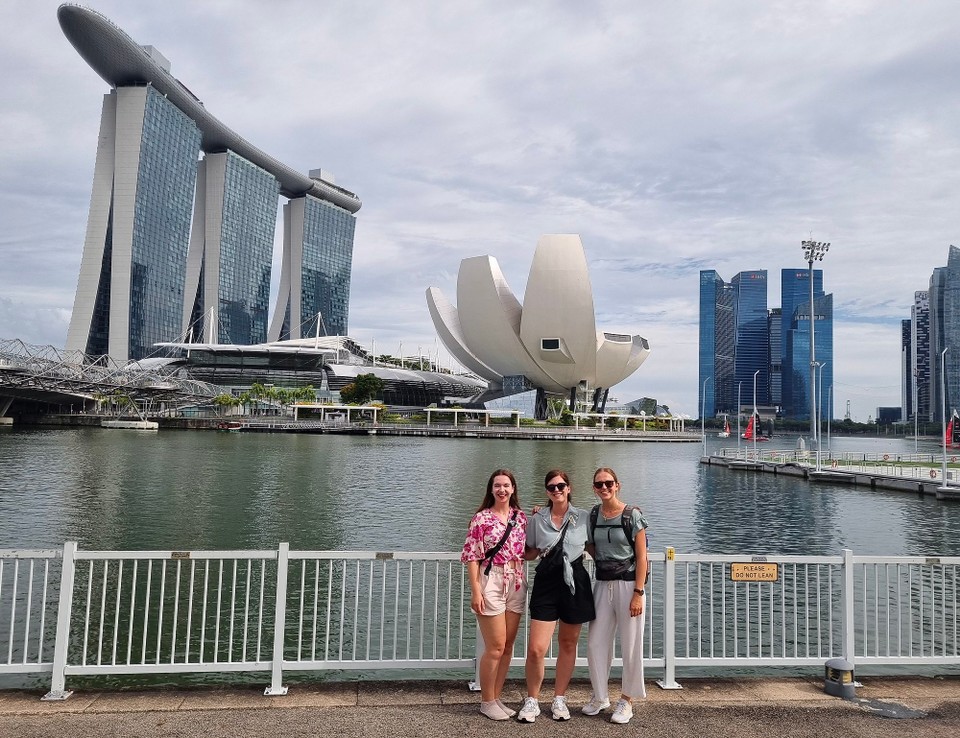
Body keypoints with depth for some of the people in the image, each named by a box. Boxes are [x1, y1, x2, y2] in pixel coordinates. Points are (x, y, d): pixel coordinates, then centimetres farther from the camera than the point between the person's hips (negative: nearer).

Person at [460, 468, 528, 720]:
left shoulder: (521, 517, 7)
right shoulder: (481, 518, -8)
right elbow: (471, 556, -9)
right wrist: (476, 591, -15)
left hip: (516, 584, 6)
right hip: (491, 583, -5)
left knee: (508, 646, 11)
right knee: (496, 647, -2)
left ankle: (496, 698, 25)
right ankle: (486, 701, 15)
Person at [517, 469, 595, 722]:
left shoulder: (583, 518, 2)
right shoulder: (537, 519, 2)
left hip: (575, 581, 1)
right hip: (546, 582, -1)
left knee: (568, 644, 12)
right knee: (536, 649, -7)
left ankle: (559, 699, 29)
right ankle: (532, 700, 14)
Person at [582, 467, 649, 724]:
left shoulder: (632, 515, -9)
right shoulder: (593, 515, 4)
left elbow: (641, 557, -9)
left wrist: (638, 593, -14)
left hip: (628, 584, -4)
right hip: (603, 584, 4)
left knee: (630, 645, 4)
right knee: (595, 643, 7)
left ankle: (626, 700, 21)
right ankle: (600, 696, 27)